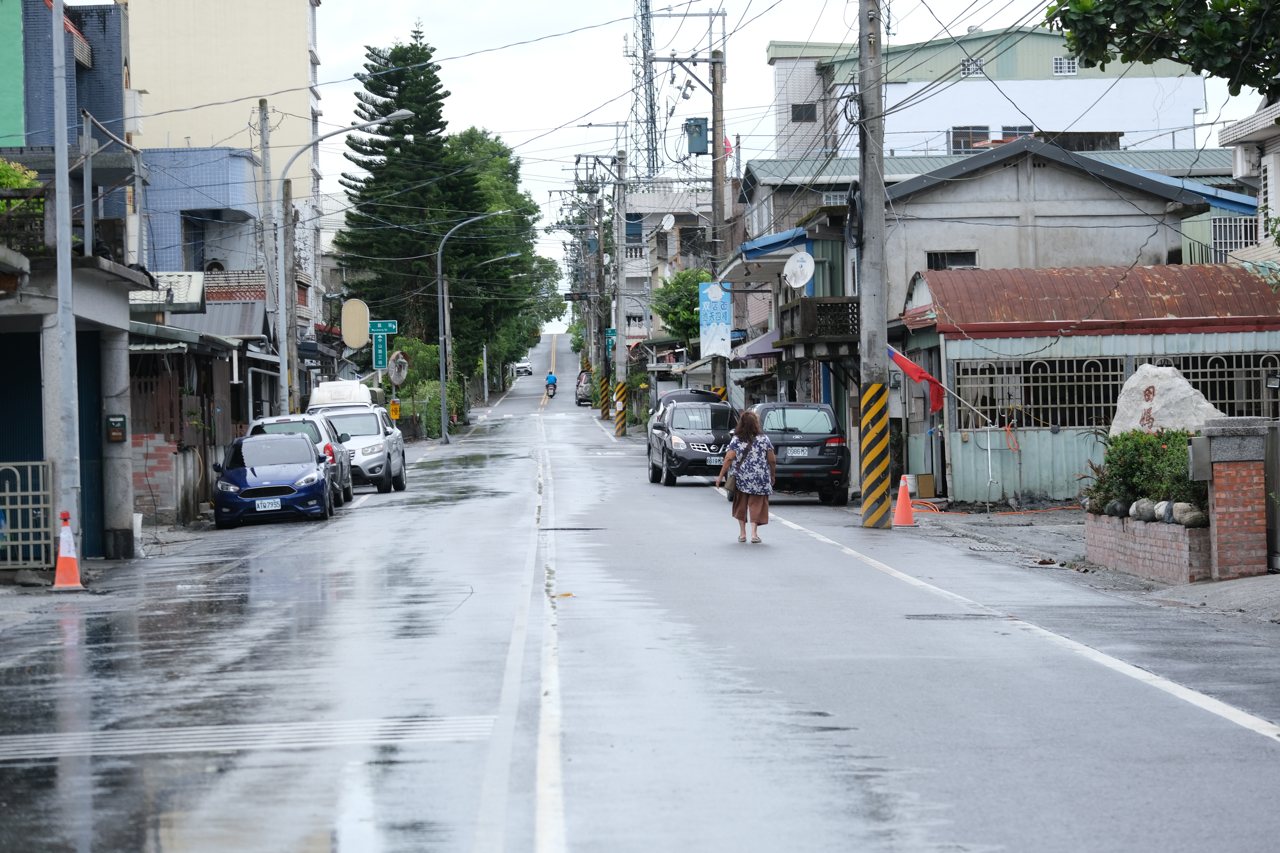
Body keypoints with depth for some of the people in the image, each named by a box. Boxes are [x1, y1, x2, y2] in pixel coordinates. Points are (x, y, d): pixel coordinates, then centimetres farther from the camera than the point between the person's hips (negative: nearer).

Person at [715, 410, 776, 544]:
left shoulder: (736, 440, -3)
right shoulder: (764, 439, -2)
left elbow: (729, 459, -9)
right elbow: (772, 460, -1)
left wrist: (721, 476, -5)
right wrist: (773, 475, 13)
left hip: (741, 478, 1)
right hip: (760, 478, -1)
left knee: (741, 505, 14)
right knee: (756, 504, 5)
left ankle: (742, 533, 17)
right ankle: (754, 533, -4)